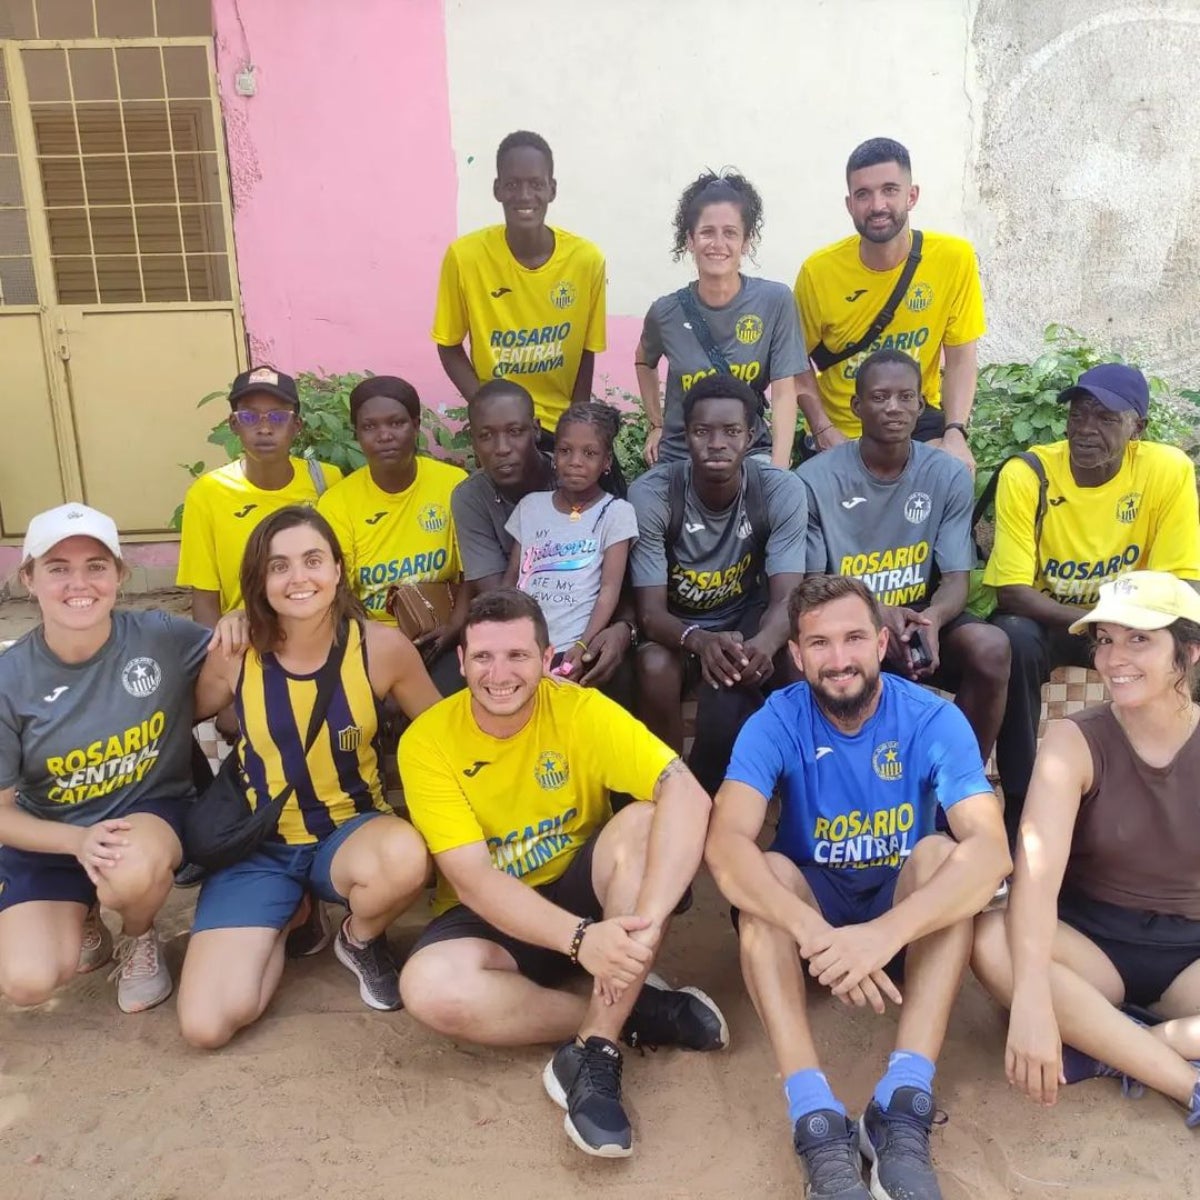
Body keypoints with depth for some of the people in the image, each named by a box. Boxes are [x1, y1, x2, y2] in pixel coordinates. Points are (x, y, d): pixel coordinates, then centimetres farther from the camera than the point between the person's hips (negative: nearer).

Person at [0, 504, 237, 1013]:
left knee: (134, 872, -36)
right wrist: (77, 841, -24)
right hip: (49, 839, 1)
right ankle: (83, 920, 19)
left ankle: (141, 938, 2)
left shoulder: (161, 637, -16)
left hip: (152, 810, -1)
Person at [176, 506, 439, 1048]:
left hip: (350, 831, -1)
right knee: (206, 1026, -15)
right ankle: (290, 915, 18)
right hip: (260, 846, 1)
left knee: (405, 859, -40)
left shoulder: (380, 646, -15)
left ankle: (361, 940, 0)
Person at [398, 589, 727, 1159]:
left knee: (645, 820, -29)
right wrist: (579, 937, -38)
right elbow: (472, 878, -23)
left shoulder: (580, 709, -18)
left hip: (581, 890, 0)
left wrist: (646, 923, -44)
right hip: (492, 915, 0)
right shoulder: (427, 741, -17)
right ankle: (641, 1013, -14)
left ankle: (594, 1051, -27)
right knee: (430, 987, -32)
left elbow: (687, 796, -30)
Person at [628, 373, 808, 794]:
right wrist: (698, 639, -47)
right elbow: (651, 611, -23)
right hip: (676, 627, -1)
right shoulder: (650, 494, -21)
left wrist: (765, 642, -49)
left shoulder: (783, 492, -17)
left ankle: (707, 795, -3)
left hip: (745, 619, 1)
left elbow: (786, 598, -24)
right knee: (654, 666, -34)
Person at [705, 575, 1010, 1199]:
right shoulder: (775, 723, -17)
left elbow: (991, 849, -32)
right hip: (812, 902, 0)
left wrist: (888, 932, -47)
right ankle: (816, 1119, -37)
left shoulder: (934, 720, -17)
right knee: (764, 872, -31)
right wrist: (815, 932, -48)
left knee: (942, 852, -31)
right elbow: (725, 843, -32)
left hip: (908, 909, 0)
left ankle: (903, 1107, -34)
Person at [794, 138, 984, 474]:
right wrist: (824, 430, -15)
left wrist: (955, 433, -20)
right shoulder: (819, 270, -12)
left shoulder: (954, 258, -12)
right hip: (840, 430, 0)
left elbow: (961, 360, -6)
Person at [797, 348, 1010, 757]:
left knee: (991, 648, -27)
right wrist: (874, 613, -28)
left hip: (921, 616, 3)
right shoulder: (815, 479, -9)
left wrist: (931, 617, -28)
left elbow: (956, 580, -3)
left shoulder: (949, 476, -1)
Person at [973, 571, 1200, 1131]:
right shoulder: (1074, 741, -11)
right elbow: (1036, 871, -25)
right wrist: (1032, 1000, -40)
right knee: (992, 942, -34)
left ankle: (1108, 1046, -21)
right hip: (1090, 942, -1)